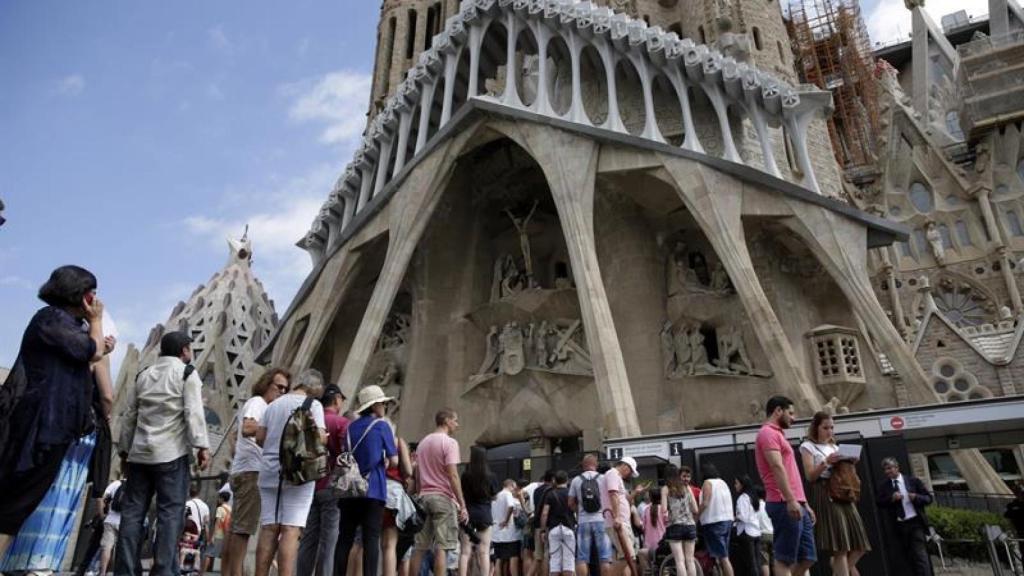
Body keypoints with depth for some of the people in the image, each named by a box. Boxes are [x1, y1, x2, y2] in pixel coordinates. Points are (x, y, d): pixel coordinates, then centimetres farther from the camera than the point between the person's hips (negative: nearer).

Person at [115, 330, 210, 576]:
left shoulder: (143, 375, 18)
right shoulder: (187, 373, 0)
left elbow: (129, 415, 18)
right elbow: (193, 412, -10)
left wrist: (124, 450, 22)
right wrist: (202, 445, -11)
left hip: (140, 452, 6)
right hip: (172, 453, -5)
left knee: (132, 511, 7)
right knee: (170, 512, -5)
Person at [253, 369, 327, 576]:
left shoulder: (274, 404, 14)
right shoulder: (313, 404, -2)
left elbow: (259, 438, 11)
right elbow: (319, 437, -12)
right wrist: (324, 438, 10)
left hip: (270, 472, 5)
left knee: (268, 528, 6)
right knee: (291, 530, -6)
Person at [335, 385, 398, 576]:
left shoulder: (351, 427, 15)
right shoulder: (381, 425, -1)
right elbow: (394, 461, -2)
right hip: (373, 489, -5)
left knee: (345, 538, 7)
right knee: (371, 539, -5)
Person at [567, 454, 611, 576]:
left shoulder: (576, 480, 5)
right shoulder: (603, 478, 1)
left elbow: (570, 503, 6)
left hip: (583, 521, 1)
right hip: (600, 520, -1)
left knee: (582, 558, 4)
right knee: (605, 557, 2)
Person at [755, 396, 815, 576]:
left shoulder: (777, 434, 26)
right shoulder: (768, 433, -7)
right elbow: (777, 467, -19)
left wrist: (804, 503, 23)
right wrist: (790, 500, -26)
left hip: (796, 505, 10)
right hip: (785, 505, -10)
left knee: (807, 557, 10)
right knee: (785, 558, -7)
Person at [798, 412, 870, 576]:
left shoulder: (834, 447, 22)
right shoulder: (808, 446, 1)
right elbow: (810, 476, -7)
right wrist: (826, 462, -18)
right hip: (824, 495, -7)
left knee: (858, 543, 0)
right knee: (840, 546, -11)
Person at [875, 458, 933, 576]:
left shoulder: (913, 481, 5)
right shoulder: (883, 486, 7)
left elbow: (928, 498, 5)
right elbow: (880, 503, -2)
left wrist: (916, 497, -14)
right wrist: (891, 498, -17)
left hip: (916, 522, -2)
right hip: (899, 525, 3)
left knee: (920, 555, -9)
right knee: (909, 557, 10)